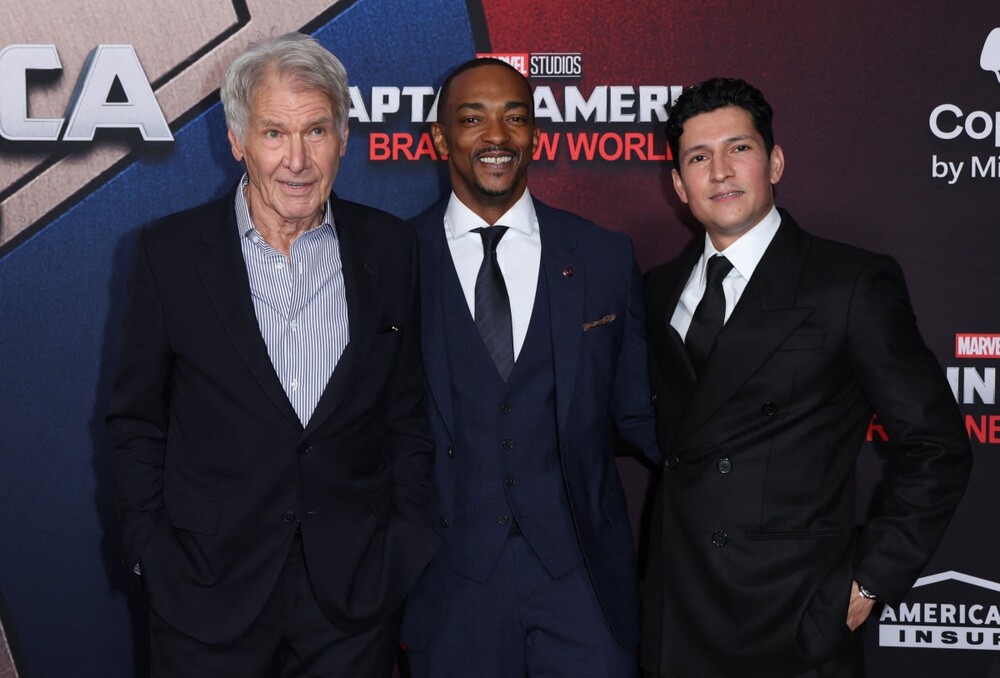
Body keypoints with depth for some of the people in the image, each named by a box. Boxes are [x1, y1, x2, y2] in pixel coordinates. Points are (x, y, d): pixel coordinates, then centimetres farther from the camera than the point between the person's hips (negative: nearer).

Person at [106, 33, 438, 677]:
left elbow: (408, 412, 5)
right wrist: (152, 554, -4)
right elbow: (137, 422, 2)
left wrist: (409, 548, 1)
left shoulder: (391, 248, -1)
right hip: (209, 598, -1)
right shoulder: (171, 252, -5)